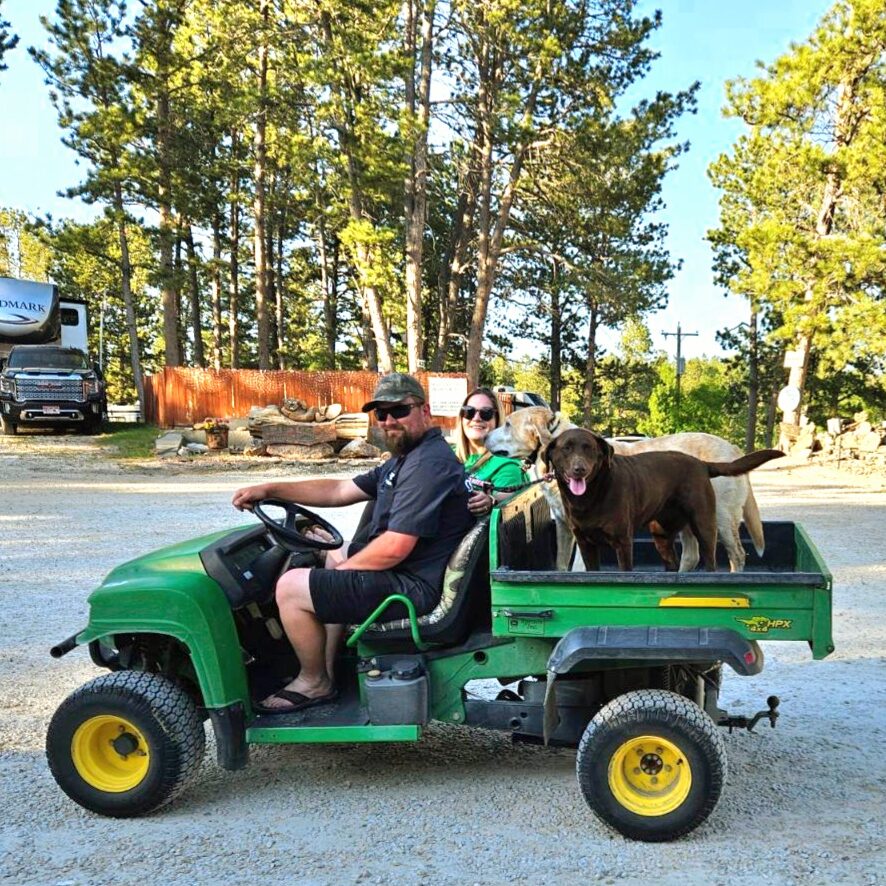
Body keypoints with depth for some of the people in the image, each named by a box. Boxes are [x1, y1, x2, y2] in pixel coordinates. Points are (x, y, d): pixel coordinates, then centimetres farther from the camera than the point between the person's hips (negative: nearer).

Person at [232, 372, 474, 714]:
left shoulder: (428, 464, -21)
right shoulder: (406, 457, 14)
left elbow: (394, 548, -27)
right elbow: (340, 491, 16)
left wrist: (343, 568, -10)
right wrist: (270, 490, 10)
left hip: (413, 587, -12)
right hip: (406, 569, 12)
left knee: (291, 587, -10)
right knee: (335, 555, 32)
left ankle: (314, 683, 11)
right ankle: (326, 668, 24)